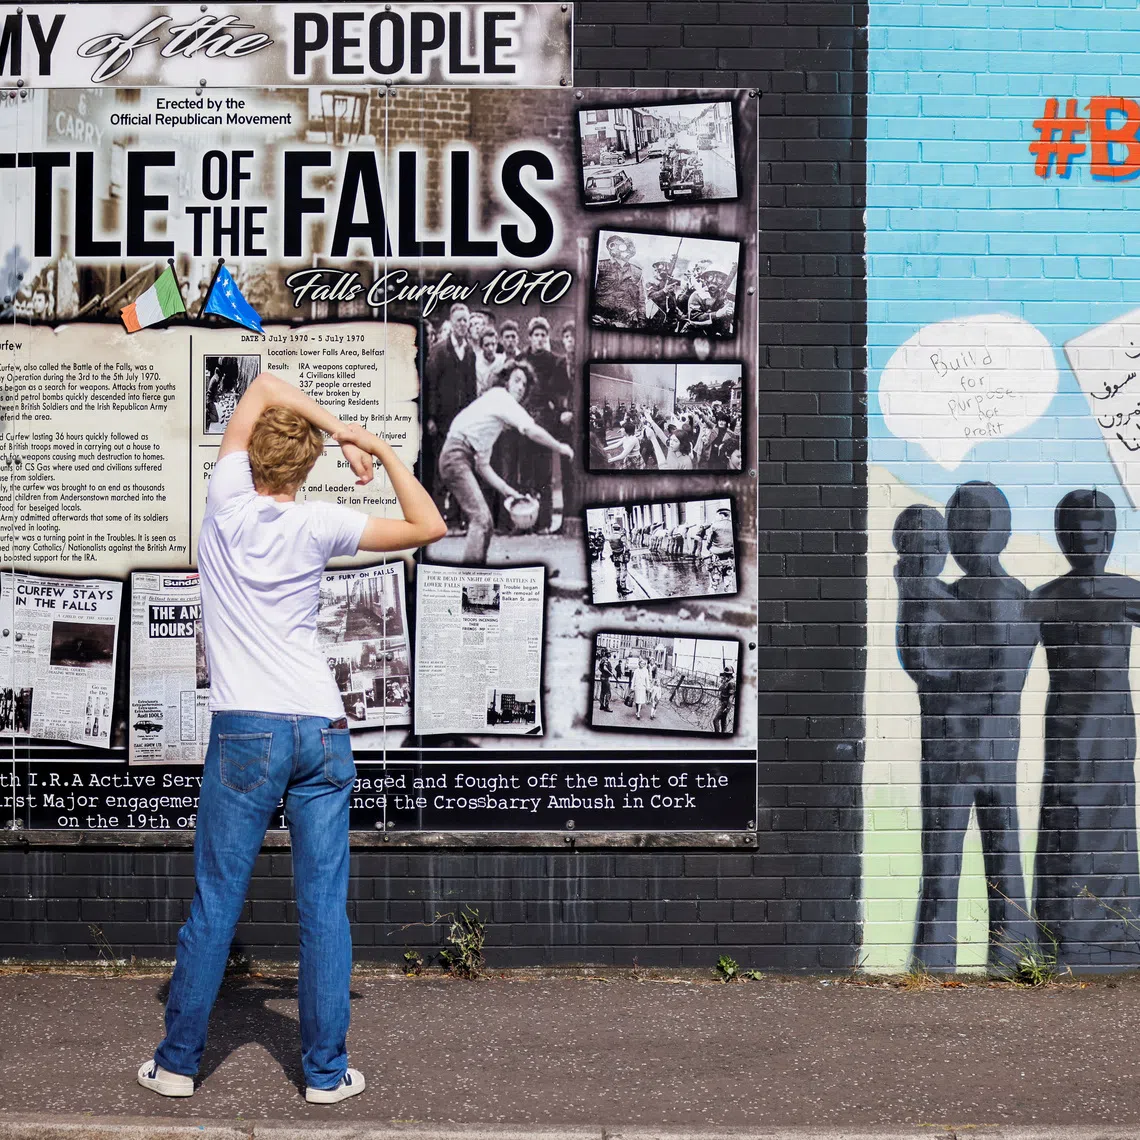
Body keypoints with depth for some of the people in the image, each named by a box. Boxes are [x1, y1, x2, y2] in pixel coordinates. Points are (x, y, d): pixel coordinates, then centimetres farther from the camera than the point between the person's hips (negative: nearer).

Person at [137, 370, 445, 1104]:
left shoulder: (227, 500, 1)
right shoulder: (319, 524, -2)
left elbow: (264, 385, 13)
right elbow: (429, 527, 4)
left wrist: (343, 429, 9)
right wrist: (380, 449, 8)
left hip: (245, 733, 0)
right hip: (323, 730, 0)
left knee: (215, 904, 7)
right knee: (324, 908, 5)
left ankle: (178, 1062, 18)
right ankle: (326, 1071, 12)